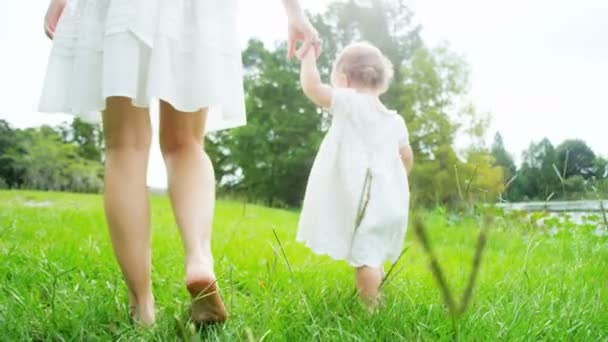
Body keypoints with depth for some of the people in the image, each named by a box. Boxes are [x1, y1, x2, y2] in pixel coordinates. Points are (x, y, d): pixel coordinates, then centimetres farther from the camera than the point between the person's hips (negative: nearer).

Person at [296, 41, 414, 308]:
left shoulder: (349, 103, -7)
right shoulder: (395, 120, 14)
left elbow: (311, 87, -14)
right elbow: (407, 158, 22)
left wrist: (308, 57, 2)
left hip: (364, 199, -7)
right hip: (389, 200, 7)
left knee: (364, 258, -7)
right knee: (371, 256, 17)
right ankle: (374, 302, 23)